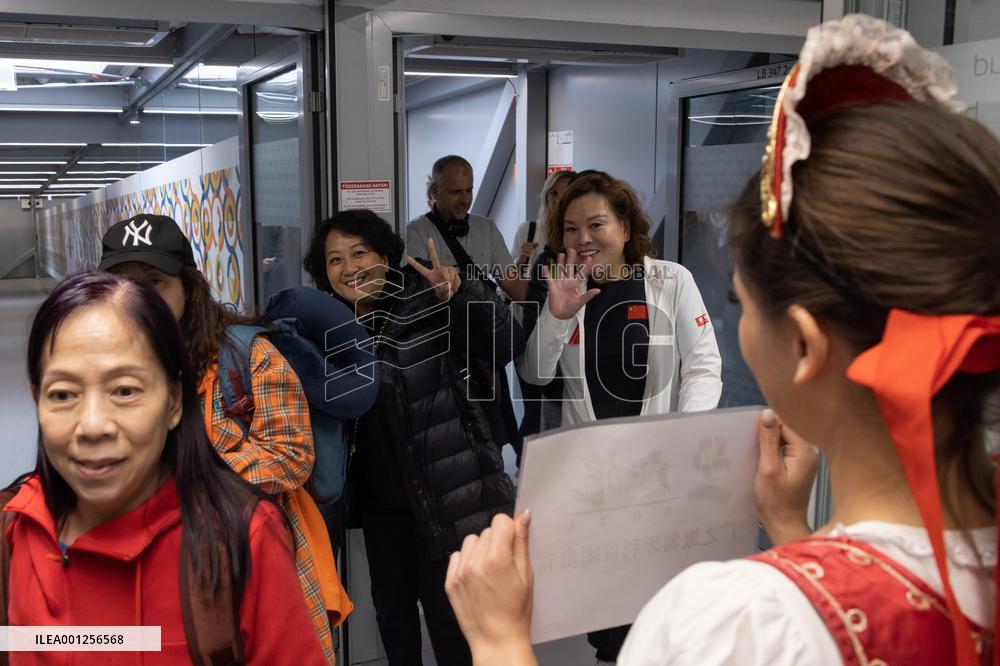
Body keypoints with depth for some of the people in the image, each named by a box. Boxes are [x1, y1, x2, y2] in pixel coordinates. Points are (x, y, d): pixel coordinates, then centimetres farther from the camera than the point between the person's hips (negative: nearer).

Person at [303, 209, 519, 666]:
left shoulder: (428, 304, -13)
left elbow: (502, 347, -25)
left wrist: (461, 294, -39)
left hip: (444, 493, -5)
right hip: (379, 497, 6)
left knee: (448, 610, 4)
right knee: (391, 606, 20)